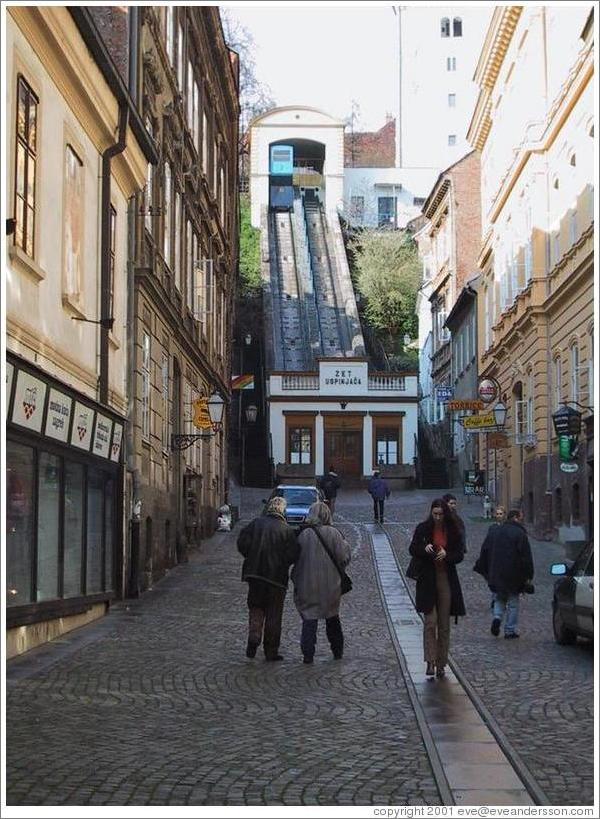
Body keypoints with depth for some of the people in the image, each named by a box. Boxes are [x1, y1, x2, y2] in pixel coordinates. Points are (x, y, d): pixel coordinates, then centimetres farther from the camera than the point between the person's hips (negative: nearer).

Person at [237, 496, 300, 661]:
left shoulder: (256, 523, -1)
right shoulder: (287, 530, -7)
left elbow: (242, 543, -5)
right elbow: (293, 555, -11)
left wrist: (252, 557, 10)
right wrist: (282, 563, 9)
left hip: (255, 573, 2)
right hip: (277, 577, -2)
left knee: (256, 608, 17)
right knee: (274, 615, 7)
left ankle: (253, 639, -4)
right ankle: (271, 651, 11)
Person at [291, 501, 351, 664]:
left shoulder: (303, 534, -9)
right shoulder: (333, 533, -10)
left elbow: (295, 558, -4)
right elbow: (344, 558, -10)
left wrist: (296, 580, 7)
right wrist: (345, 543, 8)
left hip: (307, 586, -1)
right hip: (330, 586, 1)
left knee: (309, 620, 6)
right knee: (332, 619, 18)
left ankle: (308, 654, 0)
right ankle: (338, 651, 26)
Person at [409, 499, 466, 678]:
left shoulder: (453, 531, 4)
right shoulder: (423, 528, 0)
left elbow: (460, 554, 3)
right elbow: (412, 549, -2)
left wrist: (446, 555, -17)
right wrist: (424, 548, -23)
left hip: (447, 580, 2)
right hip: (428, 579, -2)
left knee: (444, 624, 6)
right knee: (430, 621, -11)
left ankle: (441, 664, 13)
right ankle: (430, 661, -10)